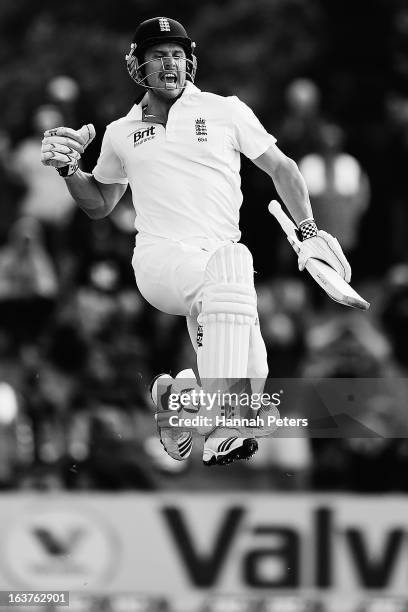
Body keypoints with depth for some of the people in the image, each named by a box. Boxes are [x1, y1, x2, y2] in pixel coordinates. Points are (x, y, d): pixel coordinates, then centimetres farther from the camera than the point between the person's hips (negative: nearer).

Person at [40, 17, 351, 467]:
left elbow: (279, 168, 16)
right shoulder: (121, 134, 15)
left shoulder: (226, 112, 10)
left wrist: (309, 231, 5)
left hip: (221, 256, 2)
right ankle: (220, 427, -48)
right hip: (159, 258, -2)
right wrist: (68, 171, 9)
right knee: (230, 264, -40)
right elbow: (99, 204, 28)